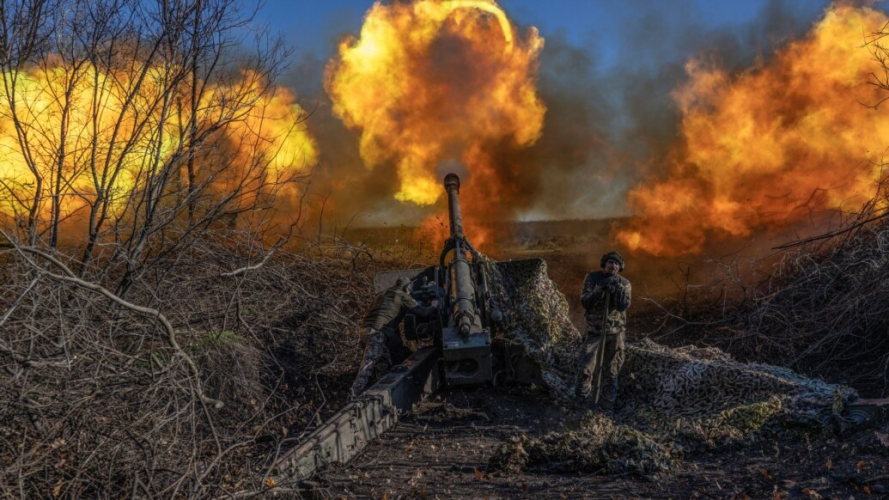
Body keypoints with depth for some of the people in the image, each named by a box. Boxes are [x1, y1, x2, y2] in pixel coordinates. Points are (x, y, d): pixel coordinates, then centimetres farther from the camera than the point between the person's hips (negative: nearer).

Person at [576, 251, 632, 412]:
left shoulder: (624, 283, 1)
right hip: (595, 330, -1)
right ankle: (583, 394, 11)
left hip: (616, 332, 1)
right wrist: (601, 289, -22)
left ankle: (607, 404, 18)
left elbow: (624, 306, -12)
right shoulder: (592, 278, -2)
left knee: (611, 371, 7)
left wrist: (618, 289, -25)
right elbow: (585, 302, -10)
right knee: (585, 366, -11)